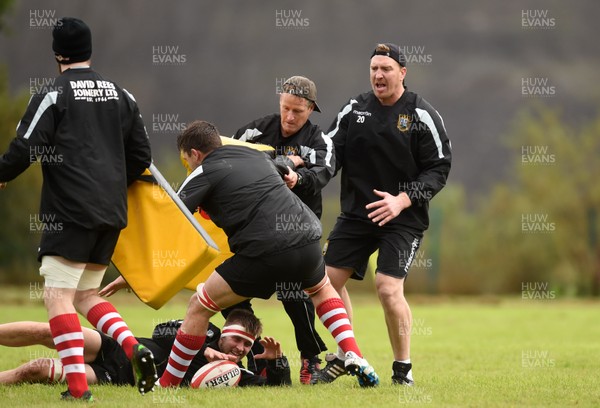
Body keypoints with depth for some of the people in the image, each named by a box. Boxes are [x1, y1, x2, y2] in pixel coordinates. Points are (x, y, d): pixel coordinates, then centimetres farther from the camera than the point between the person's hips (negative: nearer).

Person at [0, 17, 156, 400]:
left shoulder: (53, 96, -7)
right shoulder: (121, 95, 12)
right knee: (86, 294, 17)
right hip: (112, 212, 7)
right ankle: (135, 349, -5)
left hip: (71, 210, -7)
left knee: (58, 295, -4)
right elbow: (141, 156, 16)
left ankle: (77, 384, -13)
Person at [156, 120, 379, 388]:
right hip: (308, 241, 6)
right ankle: (354, 356, 20)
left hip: (265, 254, -6)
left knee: (199, 306, 8)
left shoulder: (205, 172, 5)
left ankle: (166, 385, 11)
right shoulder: (257, 156, 23)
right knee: (322, 290, 37)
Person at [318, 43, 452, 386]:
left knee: (389, 287, -18)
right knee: (329, 278, 1)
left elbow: (439, 168, -7)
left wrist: (403, 200, -19)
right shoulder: (354, 109, 6)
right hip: (356, 213, 5)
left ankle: (403, 368, -2)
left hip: (403, 218, -5)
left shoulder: (422, 116, -6)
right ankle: (344, 357, 18)